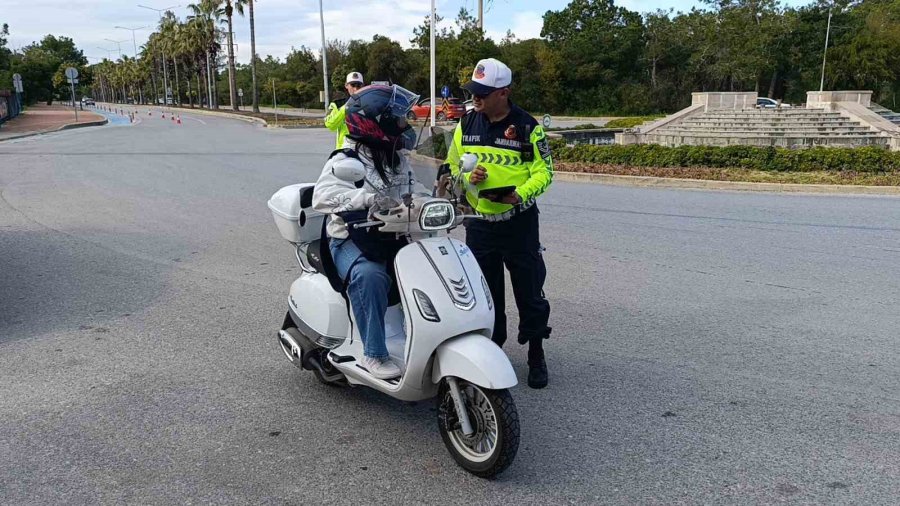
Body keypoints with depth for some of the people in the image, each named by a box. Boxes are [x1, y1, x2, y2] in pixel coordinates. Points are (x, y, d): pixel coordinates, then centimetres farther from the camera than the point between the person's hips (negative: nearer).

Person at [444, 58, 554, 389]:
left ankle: (536, 357, 21)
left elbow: (544, 171, -5)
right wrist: (468, 177, -12)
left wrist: (520, 194, -23)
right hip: (479, 222, 4)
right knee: (485, 293, 12)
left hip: (519, 222, -3)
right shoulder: (467, 124, 5)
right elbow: (452, 165, 11)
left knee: (529, 292, 5)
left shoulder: (527, 126, -7)